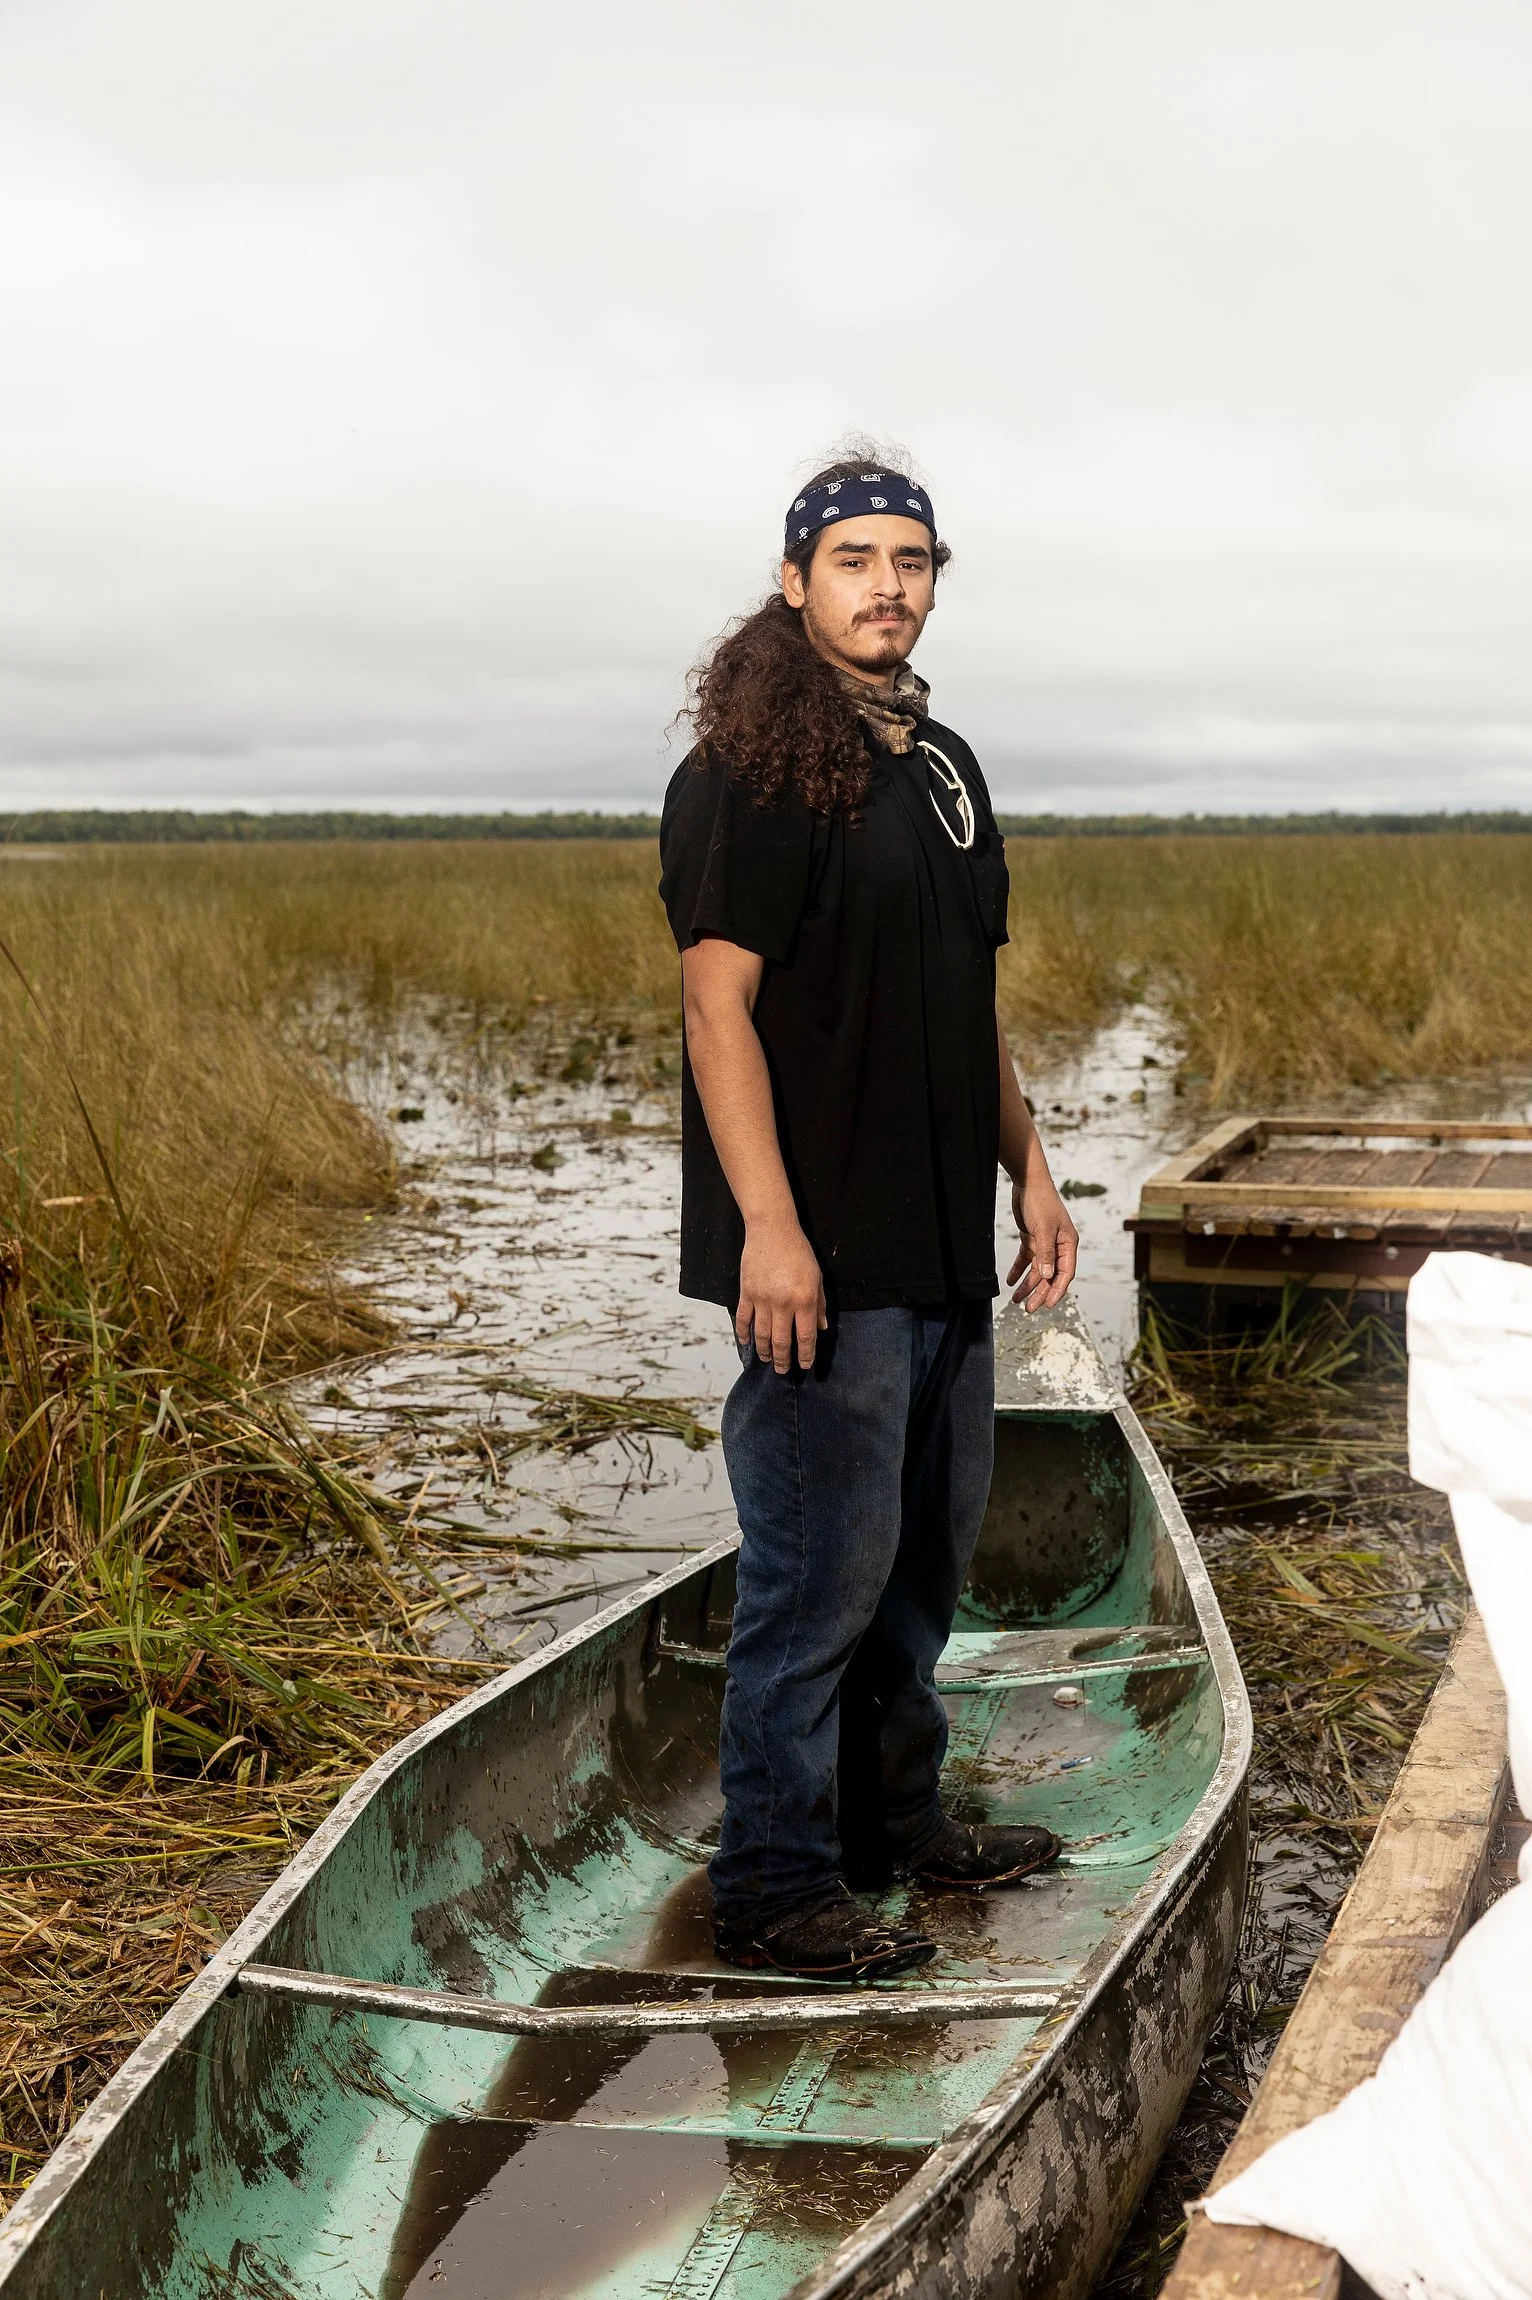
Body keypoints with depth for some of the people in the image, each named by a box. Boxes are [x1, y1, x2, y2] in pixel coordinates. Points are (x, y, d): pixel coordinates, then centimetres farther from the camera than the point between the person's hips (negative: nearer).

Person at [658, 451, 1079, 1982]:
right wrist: (766, 1227, -21)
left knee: (929, 1543, 17)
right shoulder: (748, 772, -10)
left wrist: (1028, 1169, 17)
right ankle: (773, 1887, 7)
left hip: (943, 1244, 9)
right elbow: (717, 1002, -16)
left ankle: (893, 1815, 33)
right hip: (820, 1253, -9)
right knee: (823, 1566, -5)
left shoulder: (944, 765, 16)